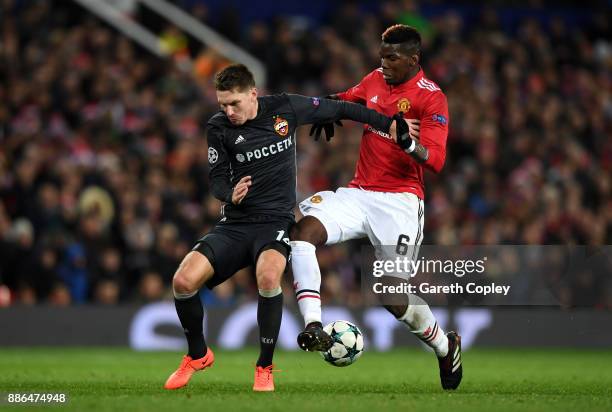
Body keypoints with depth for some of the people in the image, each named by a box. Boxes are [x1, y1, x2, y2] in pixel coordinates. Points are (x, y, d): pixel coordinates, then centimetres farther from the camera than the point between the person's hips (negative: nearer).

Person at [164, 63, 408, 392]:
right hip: (234, 224, 2)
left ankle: (264, 368, -15)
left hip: (276, 220, -2)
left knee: (268, 278, -35)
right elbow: (217, 180, 3)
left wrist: (389, 123, 11)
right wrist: (231, 194, -21)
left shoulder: (285, 108, -3)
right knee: (183, 281, -18)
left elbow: (337, 109, 10)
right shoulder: (219, 127, -1)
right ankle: (198, 355, 11)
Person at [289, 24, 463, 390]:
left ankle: (446, 346, 17)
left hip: (399, 201, -6)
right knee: (303, 231, -20)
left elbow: (435, 161, -17)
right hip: (359, 193, 6)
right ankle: (314, 329, -27)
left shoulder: (431, 98, -9)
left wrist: (409, 143, -37)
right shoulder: (377, 79, 10)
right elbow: (350, 98, 31)